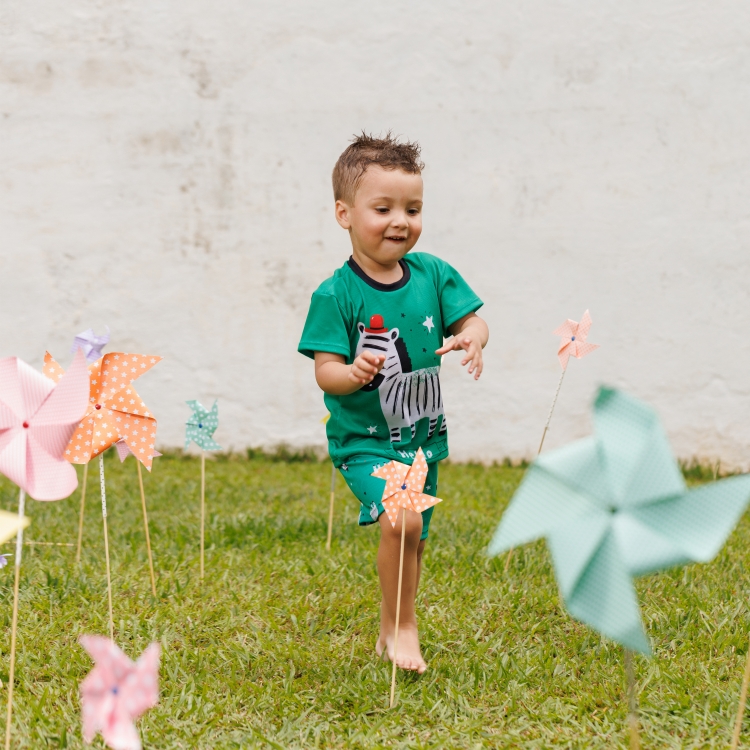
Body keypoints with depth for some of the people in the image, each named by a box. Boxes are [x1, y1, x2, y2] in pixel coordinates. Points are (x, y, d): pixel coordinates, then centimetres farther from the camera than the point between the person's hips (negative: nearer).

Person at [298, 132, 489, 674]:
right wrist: (353, 373, -38)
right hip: (364, 440, -5)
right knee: (400, 518, -27)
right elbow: (325, 371, -16)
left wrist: (472, 338, -23)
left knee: (412, 542, 16)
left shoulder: (432, 274, -1)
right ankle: (403, 628, -6)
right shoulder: (337, 295, -14)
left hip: (423, 436, 5)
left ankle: (390, 632, 39)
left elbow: (471, 319, 0)